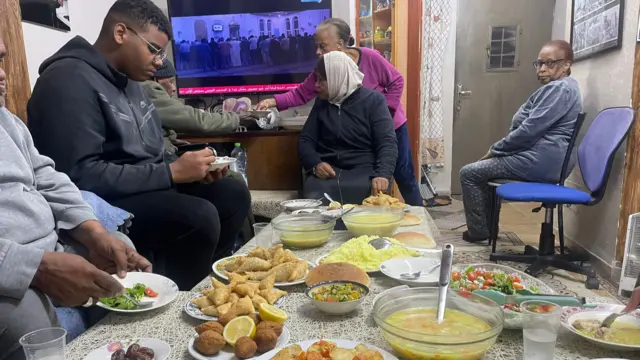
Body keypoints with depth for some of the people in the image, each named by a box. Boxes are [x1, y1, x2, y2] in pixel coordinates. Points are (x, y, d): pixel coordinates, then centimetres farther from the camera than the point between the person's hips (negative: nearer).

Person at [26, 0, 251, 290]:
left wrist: (191, 168, 0)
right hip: (102, 202, -9)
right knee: (199, 216, -29)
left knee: (234, 195, 2)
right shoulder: (70, 80, -17)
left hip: (150, 186, 9)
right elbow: (80, 176, -27)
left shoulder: (129, 80, 13)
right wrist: (172, 172, -23)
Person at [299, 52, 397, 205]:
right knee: (313, 201, -30)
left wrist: (382, 175, -25)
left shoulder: (373, 100, 2)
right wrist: (315, 164, -8)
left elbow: (387, 143, -6)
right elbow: (306, 140, 14)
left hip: (364, 170, -2)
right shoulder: (321, 103, 15)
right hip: (328, 171, 2)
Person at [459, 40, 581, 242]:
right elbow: (520, 121, 16)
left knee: (469, 173, -6)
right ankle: (488, 225, 26)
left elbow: (528, 131, -22)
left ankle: (478, 231, 5)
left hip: (539, 162, -11)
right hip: (541, 159, 11)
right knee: (483, 168, 25)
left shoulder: (560, 89, -15)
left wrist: (494, 150, -10)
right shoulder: (555, 88, 20)